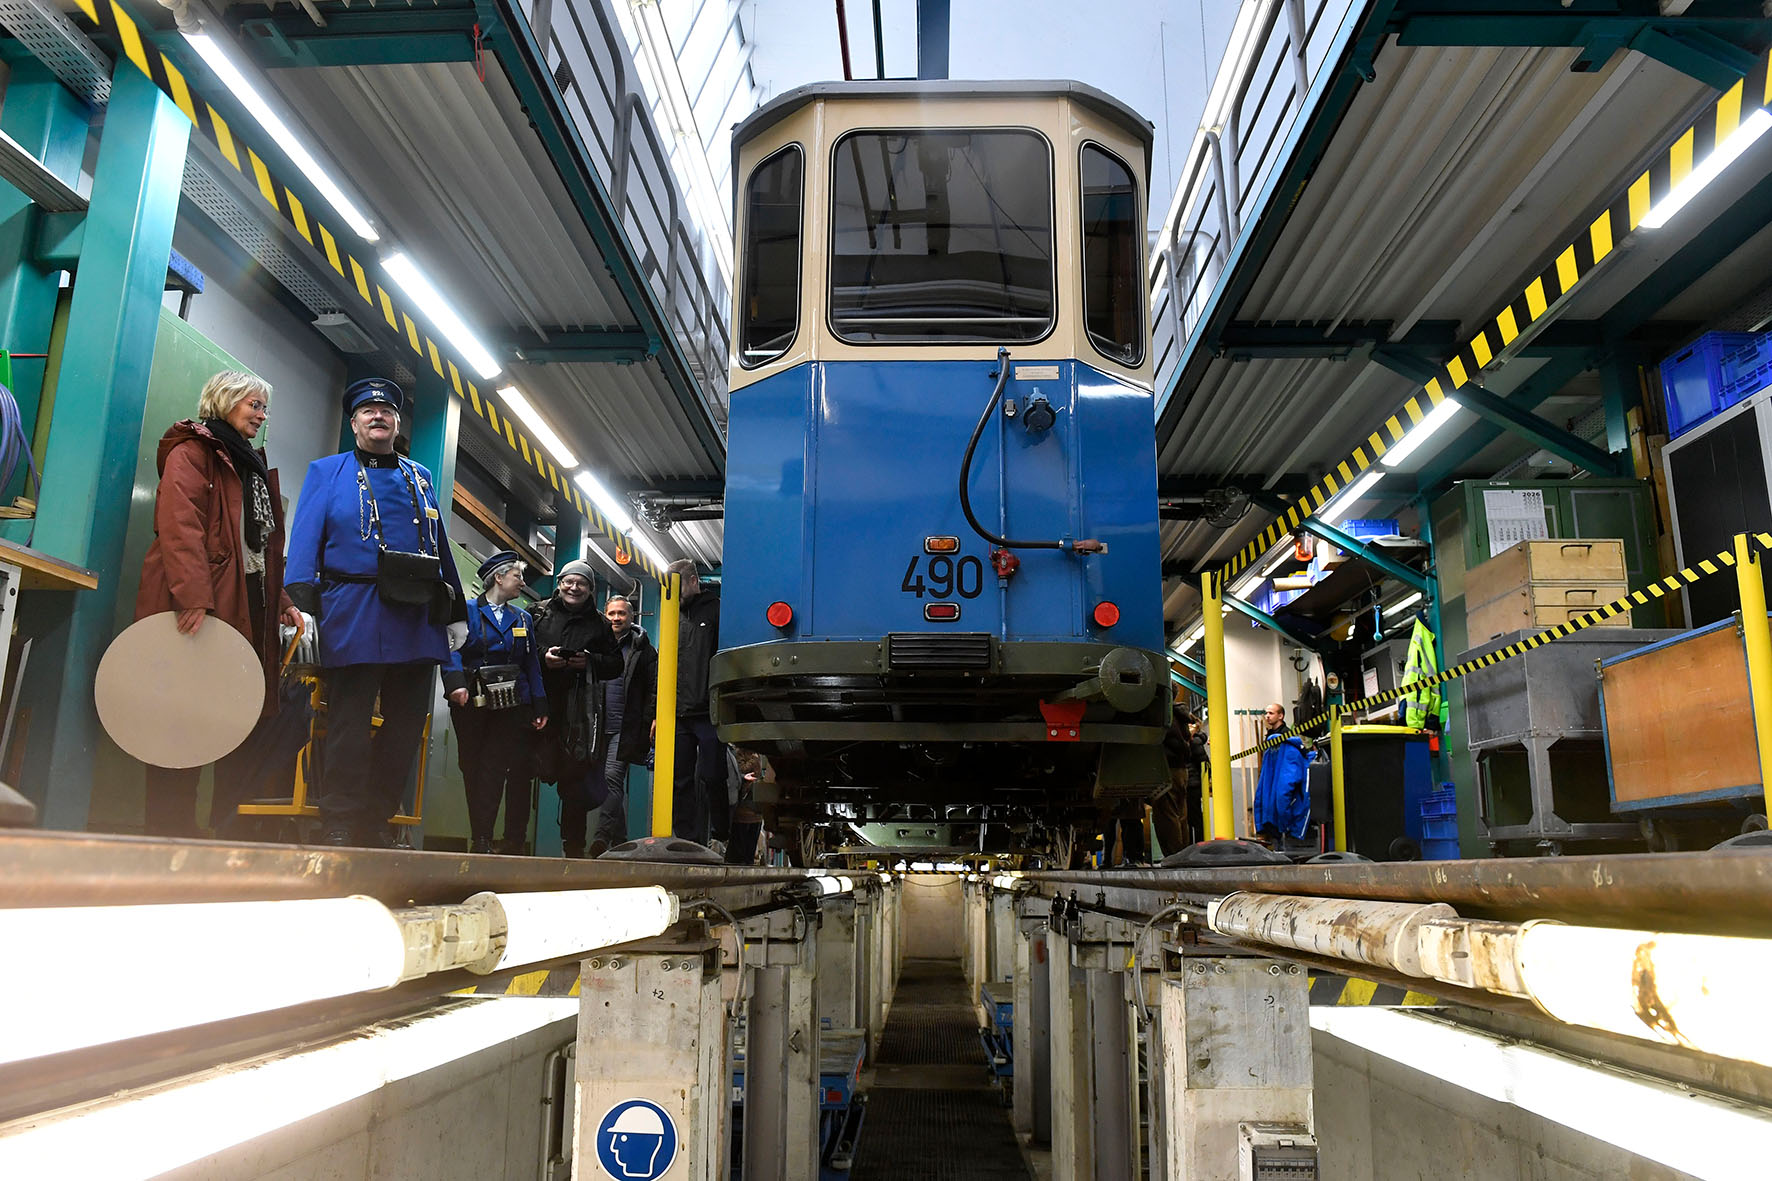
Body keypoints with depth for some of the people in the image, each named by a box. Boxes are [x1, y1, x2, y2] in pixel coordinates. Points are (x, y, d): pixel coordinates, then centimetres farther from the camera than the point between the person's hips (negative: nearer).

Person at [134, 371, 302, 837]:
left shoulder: (254, 467, 27)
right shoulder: (192, 452, 1)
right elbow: (180, 524, -14)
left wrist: (282, 602, 14)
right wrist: (192, 596, -26)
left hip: (250, 605, 8)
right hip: (197, 607, -8)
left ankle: (227, 827, 6)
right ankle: (170, 830, -3)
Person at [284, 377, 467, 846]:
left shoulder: (421, 478, 20)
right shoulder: (327, 472, 11)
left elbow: (440, 546, 21)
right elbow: (304, 542, 2)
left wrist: (455, 610, 14)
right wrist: (302, 609, -11)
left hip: (419, 618, 4)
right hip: (354, 618, -4)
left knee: (406, 726, 6)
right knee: (348, 726, -3)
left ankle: (375, 821, 16)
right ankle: (338, 826, 5)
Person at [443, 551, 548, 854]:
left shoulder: (523, 618, 19)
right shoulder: (466, 611, 6)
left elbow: (532, 665, 16)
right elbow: (452, 651, -7)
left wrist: (540, 706, 9)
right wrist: (456, 683, -24)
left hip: (512, 705, 3)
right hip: (472, 704, -2)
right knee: (474, 770, 0)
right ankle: (480, 841, 6)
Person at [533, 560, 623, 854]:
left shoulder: (599, 624, 15)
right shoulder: (539, 614, 12)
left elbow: (615, 664, 14)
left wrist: (590, 661, -4)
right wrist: (542, 657, -10)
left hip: (578, 711, 1)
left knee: (576, 780, 2)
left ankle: (573, 847, 9)